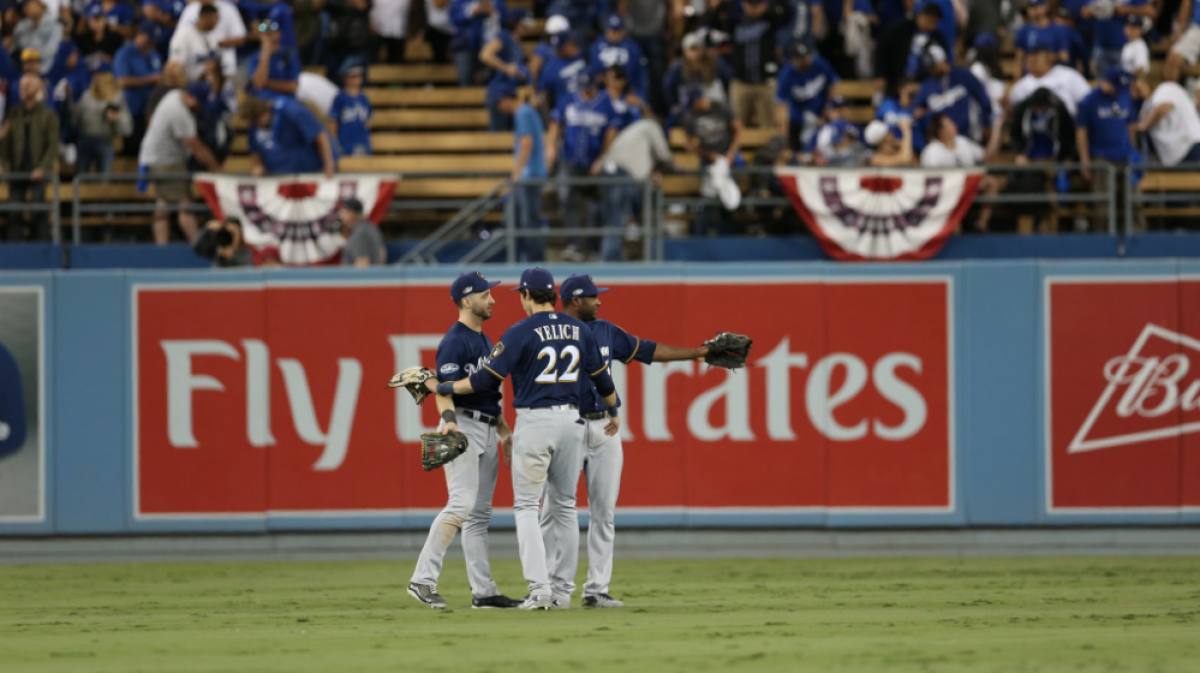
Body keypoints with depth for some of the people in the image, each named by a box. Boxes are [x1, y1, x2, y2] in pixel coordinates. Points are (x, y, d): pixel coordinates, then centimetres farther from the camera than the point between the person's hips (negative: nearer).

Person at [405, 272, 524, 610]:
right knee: (462, 503, -19)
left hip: (487, 430, 10)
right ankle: (422, 579, -19)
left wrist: (504, 432, 23)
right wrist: (450, 420, -38)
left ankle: (484, 591, 8)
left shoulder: (484, 341, 19)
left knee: (480, 513, 8)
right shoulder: (454, 341, -11)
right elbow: (444, 388, -22)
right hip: (463, 427, -9)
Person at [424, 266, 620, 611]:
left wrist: (442, 388, 2)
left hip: (534, 421, -5)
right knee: (566, 503, 15)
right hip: (572, 420, 5)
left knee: (526, 506, 1)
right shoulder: (578, 330, 6)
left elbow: (486, 379, -11)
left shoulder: (521, 332, -10)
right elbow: (601, 375, 15)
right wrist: (613, 411, 33)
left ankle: (539, 590, -11)